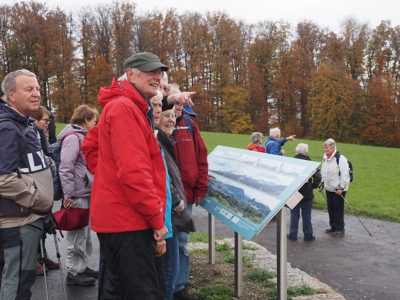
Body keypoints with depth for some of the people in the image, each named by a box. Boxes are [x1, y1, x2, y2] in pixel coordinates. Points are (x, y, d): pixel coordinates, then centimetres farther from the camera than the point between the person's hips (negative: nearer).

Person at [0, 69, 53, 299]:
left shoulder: (24, 126, 15)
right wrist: (40, 201, -16)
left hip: (29, 216, 10)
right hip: (20, 219, -10)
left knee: (22, 278, 17)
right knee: (19, 281, -3)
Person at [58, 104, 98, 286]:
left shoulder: (82, 136, 16)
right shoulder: (73, 137, -15)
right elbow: (65, 168, -22)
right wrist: (68, 195, -22)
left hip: (85, 192, 10)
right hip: (77, 195, -10)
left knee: (84, 233, 17)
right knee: (78, 234, -2)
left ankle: (81, 267, 27)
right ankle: (73, 273, 8)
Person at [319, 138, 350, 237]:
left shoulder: (340, 158, -15)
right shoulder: (325, 158, 11)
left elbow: (344, 174, -18)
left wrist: (341, 187, -20)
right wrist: (322, 183, 18)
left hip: (338, 189, -8)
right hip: (329, 188, 8)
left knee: (338, 209, -2)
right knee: (331, 208, 13)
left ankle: (340, 229, 8)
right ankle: (333, 227, 26)